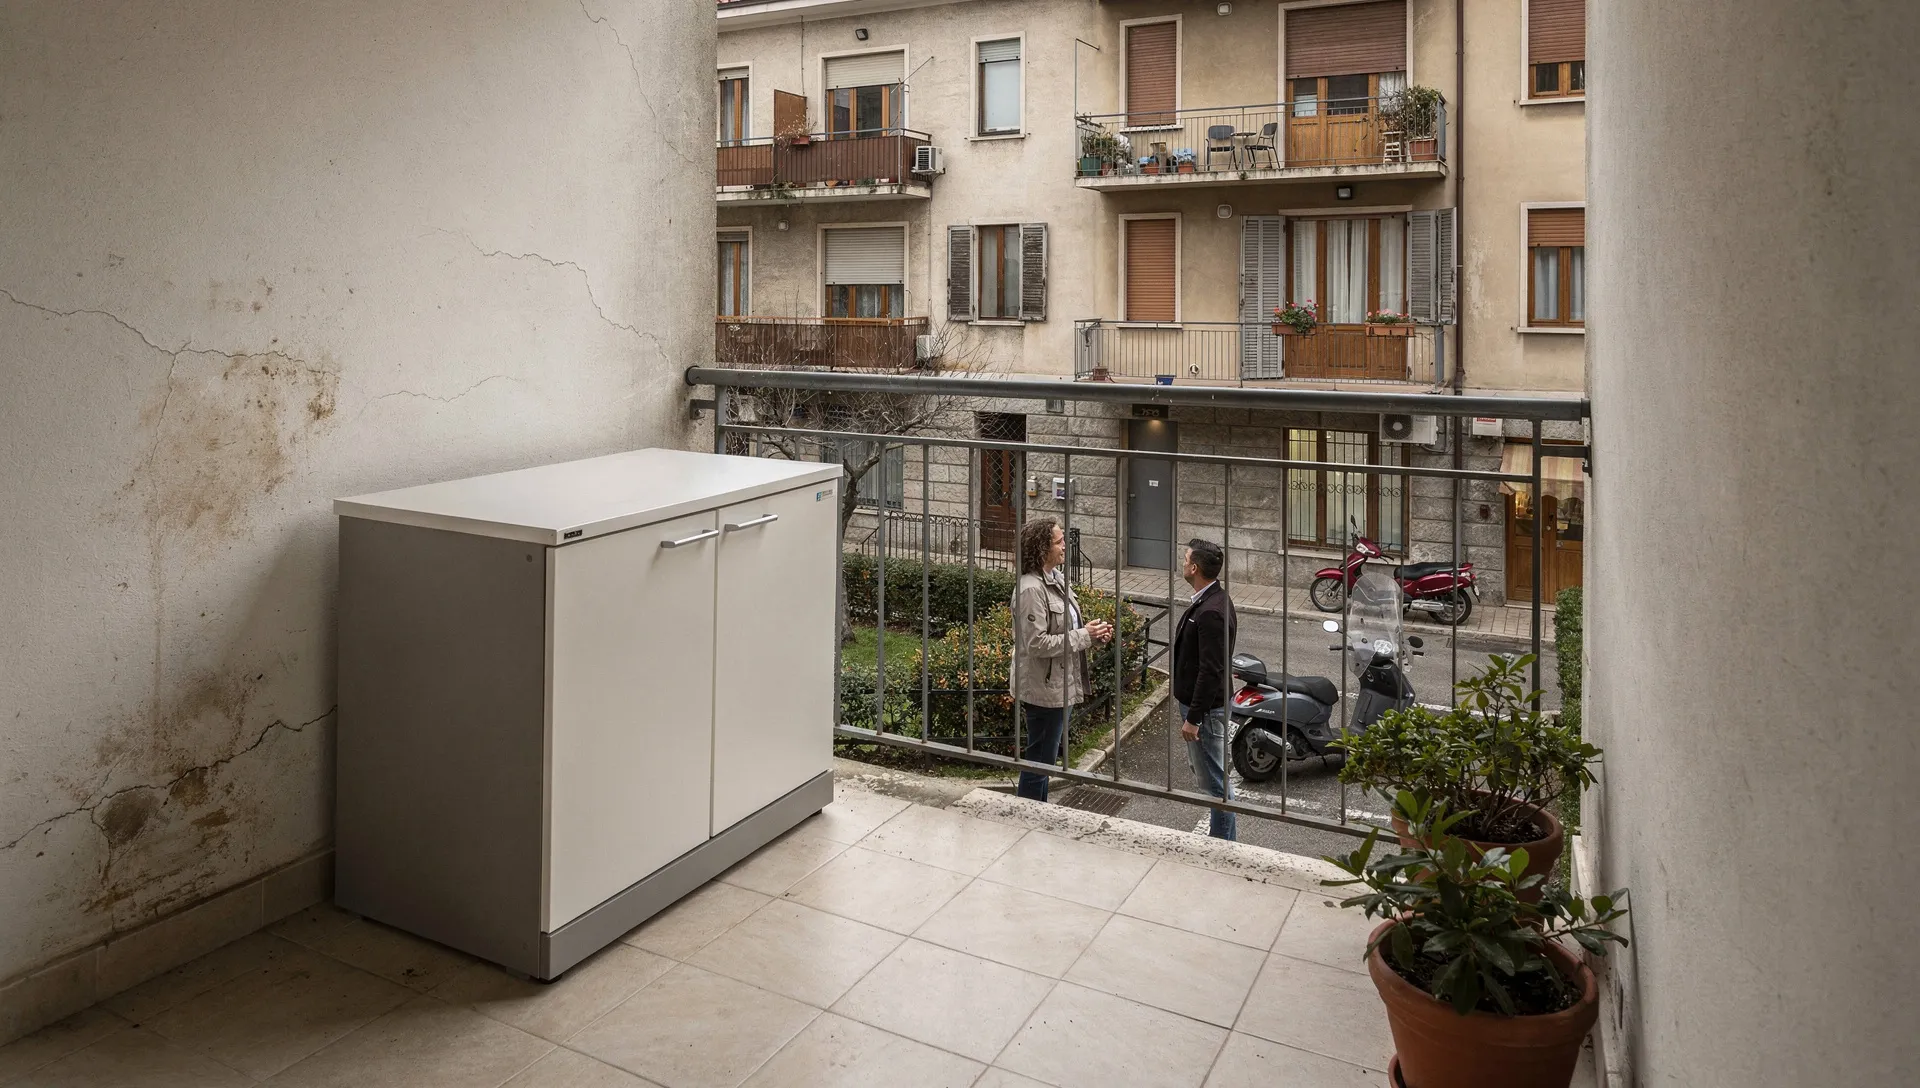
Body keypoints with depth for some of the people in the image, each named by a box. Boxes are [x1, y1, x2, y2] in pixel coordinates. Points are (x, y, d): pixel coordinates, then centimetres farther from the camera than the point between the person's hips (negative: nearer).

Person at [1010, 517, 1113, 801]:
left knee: (1044, 756, 21)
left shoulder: (1056, 577, 6)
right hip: (1043, 688, -9)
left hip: (1058, 684, 9)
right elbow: (1037, 644, -25)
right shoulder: (1031, 589, -23)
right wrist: (1084, 636, -20)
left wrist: (1093, 632, -1)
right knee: (1039, 759, 4)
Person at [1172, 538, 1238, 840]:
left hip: (1206, 708, -11)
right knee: (1202, 768, 21)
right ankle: (1224, 832, 34)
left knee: (1213, 779, 1)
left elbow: (1211, 671, -27)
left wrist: (1194, 718, -22)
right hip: (1197, 701, 11)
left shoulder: (1212, 612, -26)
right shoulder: (1210, 599, 7)